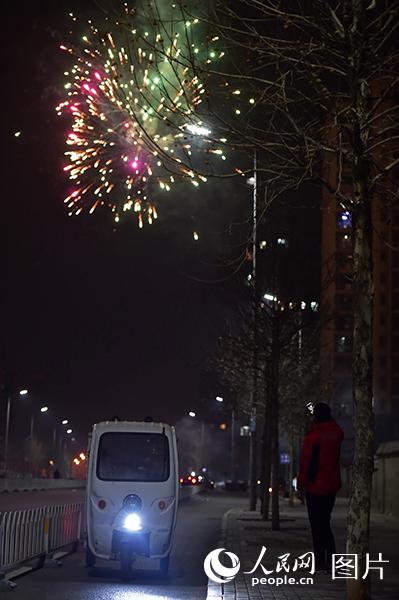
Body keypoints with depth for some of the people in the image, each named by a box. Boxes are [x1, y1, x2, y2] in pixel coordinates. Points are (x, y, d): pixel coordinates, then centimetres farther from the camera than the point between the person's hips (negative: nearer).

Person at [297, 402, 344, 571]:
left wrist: (300, 486, -5)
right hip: (332, 487, 6)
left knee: (317, 525, 0)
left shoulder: (312, 437, -14)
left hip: (315, 488, -6)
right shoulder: (337, 433, 1)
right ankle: (331, 560, 13)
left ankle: (320, 562, 0)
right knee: (325, 523, 16)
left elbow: (305, 464, -12)